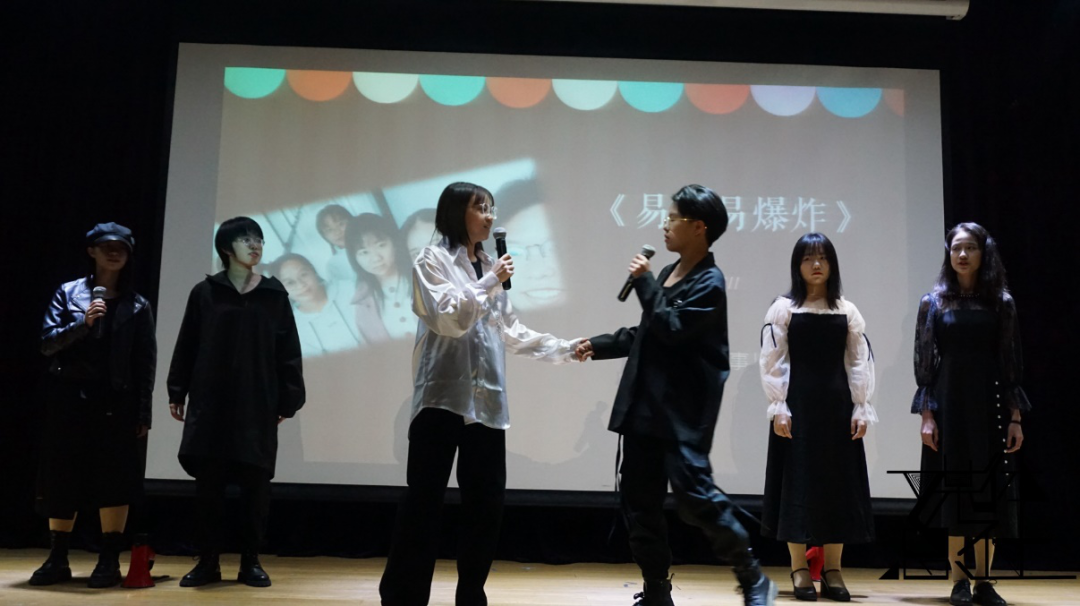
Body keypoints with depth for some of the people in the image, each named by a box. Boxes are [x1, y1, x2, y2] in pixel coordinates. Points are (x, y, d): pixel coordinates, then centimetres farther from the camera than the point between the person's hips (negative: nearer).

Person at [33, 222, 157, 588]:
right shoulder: (68, 293, 7)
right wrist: (82, 324, -17)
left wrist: (143, 413, -2)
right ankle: (58, 559, 16)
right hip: (70, 399, 1)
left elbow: (146, 363, 3)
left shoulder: (138, 305, 6)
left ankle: (110, 560, 3)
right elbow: (47, 343, 0)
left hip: (116, 403, -1)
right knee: (62, 479, 4)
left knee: (115, 479, -4)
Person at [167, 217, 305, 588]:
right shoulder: (205, 292, 4)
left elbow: (288, 350, 4)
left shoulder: (275, 295, 5)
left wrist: (288, 399, 0)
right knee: (208, 482, 2)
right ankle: (207, 562, 12)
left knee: (255, 483, 2)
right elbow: (186, 346, 6)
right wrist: (178, 393, 3)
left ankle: (251, 563, 12)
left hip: (258, 405, 0)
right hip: (210, 402, 0)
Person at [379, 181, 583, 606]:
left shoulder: (488, 266, 17)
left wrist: (563, 349, 12)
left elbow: (511, 331, 18)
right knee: (423, 503, -3)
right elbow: (449, 319, -13)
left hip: (487, 402, 6)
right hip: (443, 398, -6)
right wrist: (490, 283, -13)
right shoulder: (433, 260, 0)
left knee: (486, 504, 7)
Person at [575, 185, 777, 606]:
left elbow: (671, 328, -20)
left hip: (683, 412, -8)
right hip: (644, 407, 8)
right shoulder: (666, 274, 15)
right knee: (638, 499, 8)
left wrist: (644, 282, -11)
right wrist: (598, 346, 19)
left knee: (694, 495, -10)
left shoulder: (709, 283, -9)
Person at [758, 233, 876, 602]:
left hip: (837, 405, 3)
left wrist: (861, 409, -2)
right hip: (797, 405, -2)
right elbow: (771, 362, -4)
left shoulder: (847, 311, 8)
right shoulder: (783, 308, 1)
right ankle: (799, 570, 8)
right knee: (798, 481, -1)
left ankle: (833, 571, 13)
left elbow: (861, 363, 6)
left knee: (838, 483, 4)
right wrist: (778, 409, -11)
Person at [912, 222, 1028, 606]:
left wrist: (1015, 417, -2)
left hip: (990, 407, 1)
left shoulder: (1001, 303, 5)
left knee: (990, 492, 1)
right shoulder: (933, 302, 3)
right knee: (954, 491, 1)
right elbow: (923, 362, 1)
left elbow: (1012, 362, 4)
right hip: (949, 408, -1)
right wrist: (926, 415, -6)